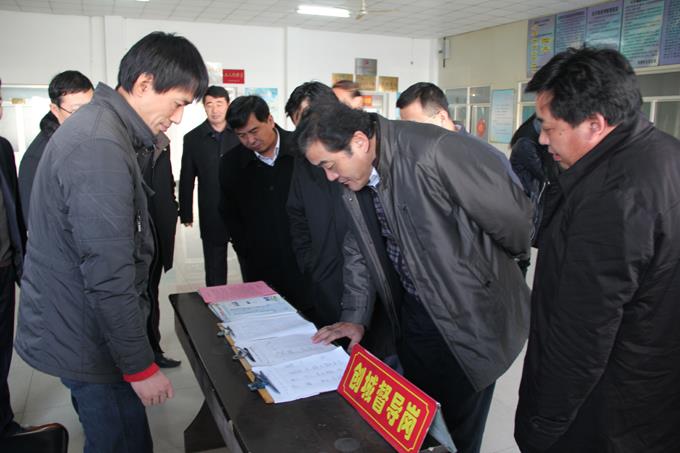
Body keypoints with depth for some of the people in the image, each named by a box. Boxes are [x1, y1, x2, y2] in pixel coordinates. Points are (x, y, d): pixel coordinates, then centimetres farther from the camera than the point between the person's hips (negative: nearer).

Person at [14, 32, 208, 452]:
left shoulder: (97, 124, 7)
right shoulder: (100, 148, -26)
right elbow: (109, 278, -26)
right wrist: (141, 366, -17)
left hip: (78, 325, 9)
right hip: (85, 338, -9)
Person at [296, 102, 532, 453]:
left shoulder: (436, 153, -28)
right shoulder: (353, 185, -2)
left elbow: (514, 217, -20)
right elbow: (359, 250, 10)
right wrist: (354, 317, 4)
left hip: (471, 318, -6)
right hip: (413, 316, 7)